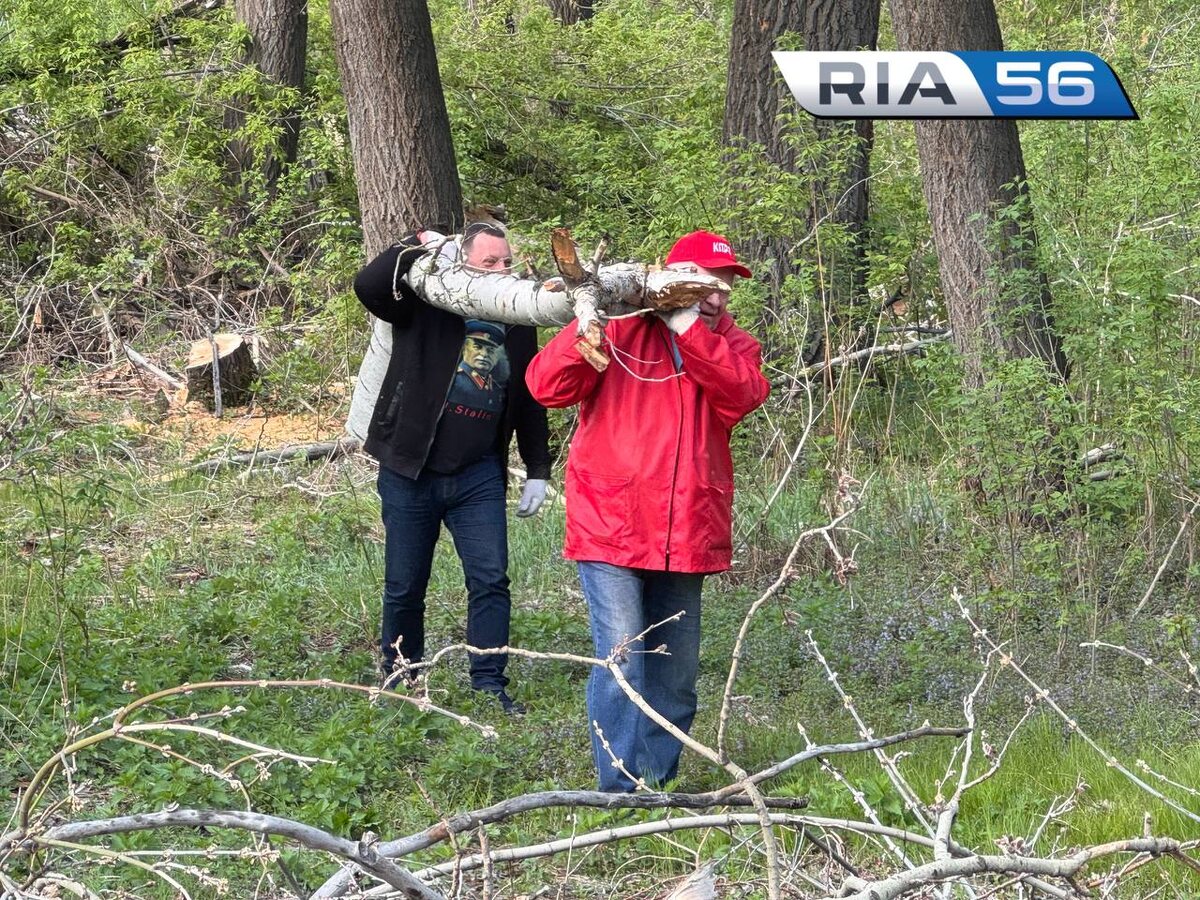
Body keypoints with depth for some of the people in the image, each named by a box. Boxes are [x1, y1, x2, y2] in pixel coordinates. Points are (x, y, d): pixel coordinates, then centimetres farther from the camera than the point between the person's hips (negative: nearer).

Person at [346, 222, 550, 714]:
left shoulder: (517, 327, 10)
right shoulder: (425, 305, -3)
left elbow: (530, 401, 18)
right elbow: (368, 285, -22)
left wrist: (538, 470, 15)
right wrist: (420, 246, -21)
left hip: (479, 476, 3)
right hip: (410, 472, -3)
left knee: (491, 580, -6)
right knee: (405, 586, 6)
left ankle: (489, 684, 0)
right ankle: (398, 682, 20)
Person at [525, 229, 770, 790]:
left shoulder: (731, 344, 10)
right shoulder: (620, 328, 0)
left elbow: (741, 394, -13)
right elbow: (547, 386, -11)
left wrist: (688, 329, -20)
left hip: (688, 532, 5)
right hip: (610, 529, -4)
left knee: (675, 672, 12)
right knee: (622, 661, -12)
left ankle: (660, 784, 23)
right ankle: (621, 792, -7)